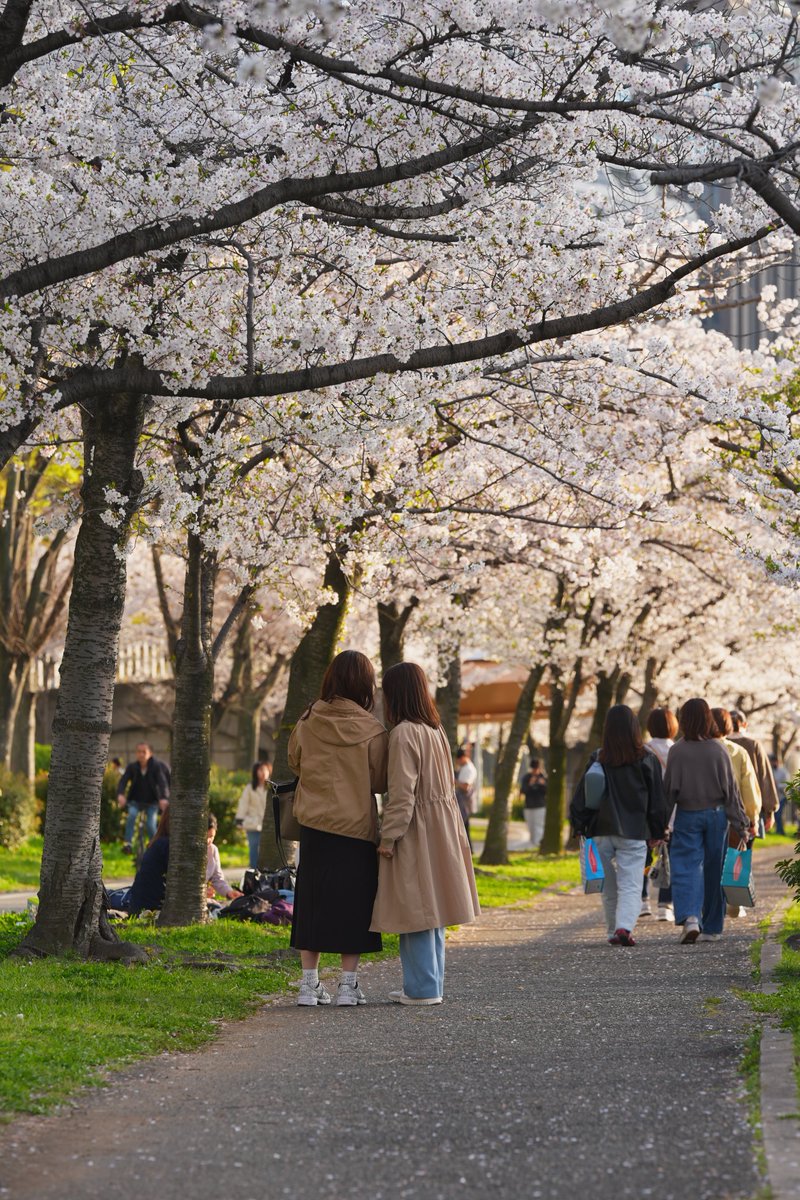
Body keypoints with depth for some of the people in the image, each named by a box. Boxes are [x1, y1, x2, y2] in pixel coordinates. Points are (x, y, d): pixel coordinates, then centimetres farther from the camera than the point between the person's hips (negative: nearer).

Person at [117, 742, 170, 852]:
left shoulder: (156, 766, -15)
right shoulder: (132, 767, -10)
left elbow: (162, 782, -26)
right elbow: (123, 781, -21)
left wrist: (164, 798, -45)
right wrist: (120, 795, -42)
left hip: (151, 802, -1)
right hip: (135, 801, 1)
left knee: (151, 825, -13)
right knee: (132, 815, -28)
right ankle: (128, 843, -26)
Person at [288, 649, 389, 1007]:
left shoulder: (307, 722, -3)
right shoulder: (371, 731, -11)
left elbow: (294, 762, 13)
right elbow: (380, 783, -4)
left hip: (314, 824, 3)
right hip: (356, 827, -3)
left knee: (312, 900, 10)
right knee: (351, 902, 5)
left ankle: (309, 983, 10)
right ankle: (348, 984, 6)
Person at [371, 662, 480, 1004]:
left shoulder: (404, 733, -15)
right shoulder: (436, 730, 12)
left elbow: (402, 794, -19)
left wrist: (388, 838, -14)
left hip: (415, 830, -9)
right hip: (441, 829, 9)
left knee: (415, 910, -4)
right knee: (431, 910, 14)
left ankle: (422, 988, -2)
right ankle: (432, 984, 20)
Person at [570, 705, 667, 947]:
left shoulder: (598, 759, -2)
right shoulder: (646, 760, -3)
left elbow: (582, 796, 0)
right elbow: (657, 799, 3)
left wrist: (579, 827, 8)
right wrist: (657, 833, 12)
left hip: (602, 832, 2)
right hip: (634, 833, -2)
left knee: (609, 888, 16)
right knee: (630, 886, -4)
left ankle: (613, 932, 20)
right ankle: (624, 927, -25)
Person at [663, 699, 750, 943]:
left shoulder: (677, 751, -7)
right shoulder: (718, 750, -4)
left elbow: (669, 789, -4)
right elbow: (731, 790, 0)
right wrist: (740, 824, 4)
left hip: (687, 816, -2)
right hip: (716, 815, 2)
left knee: (686, 868, -2)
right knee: (713, 870, 11)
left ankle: (689, 917, -25)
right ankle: (712, 928, 18)